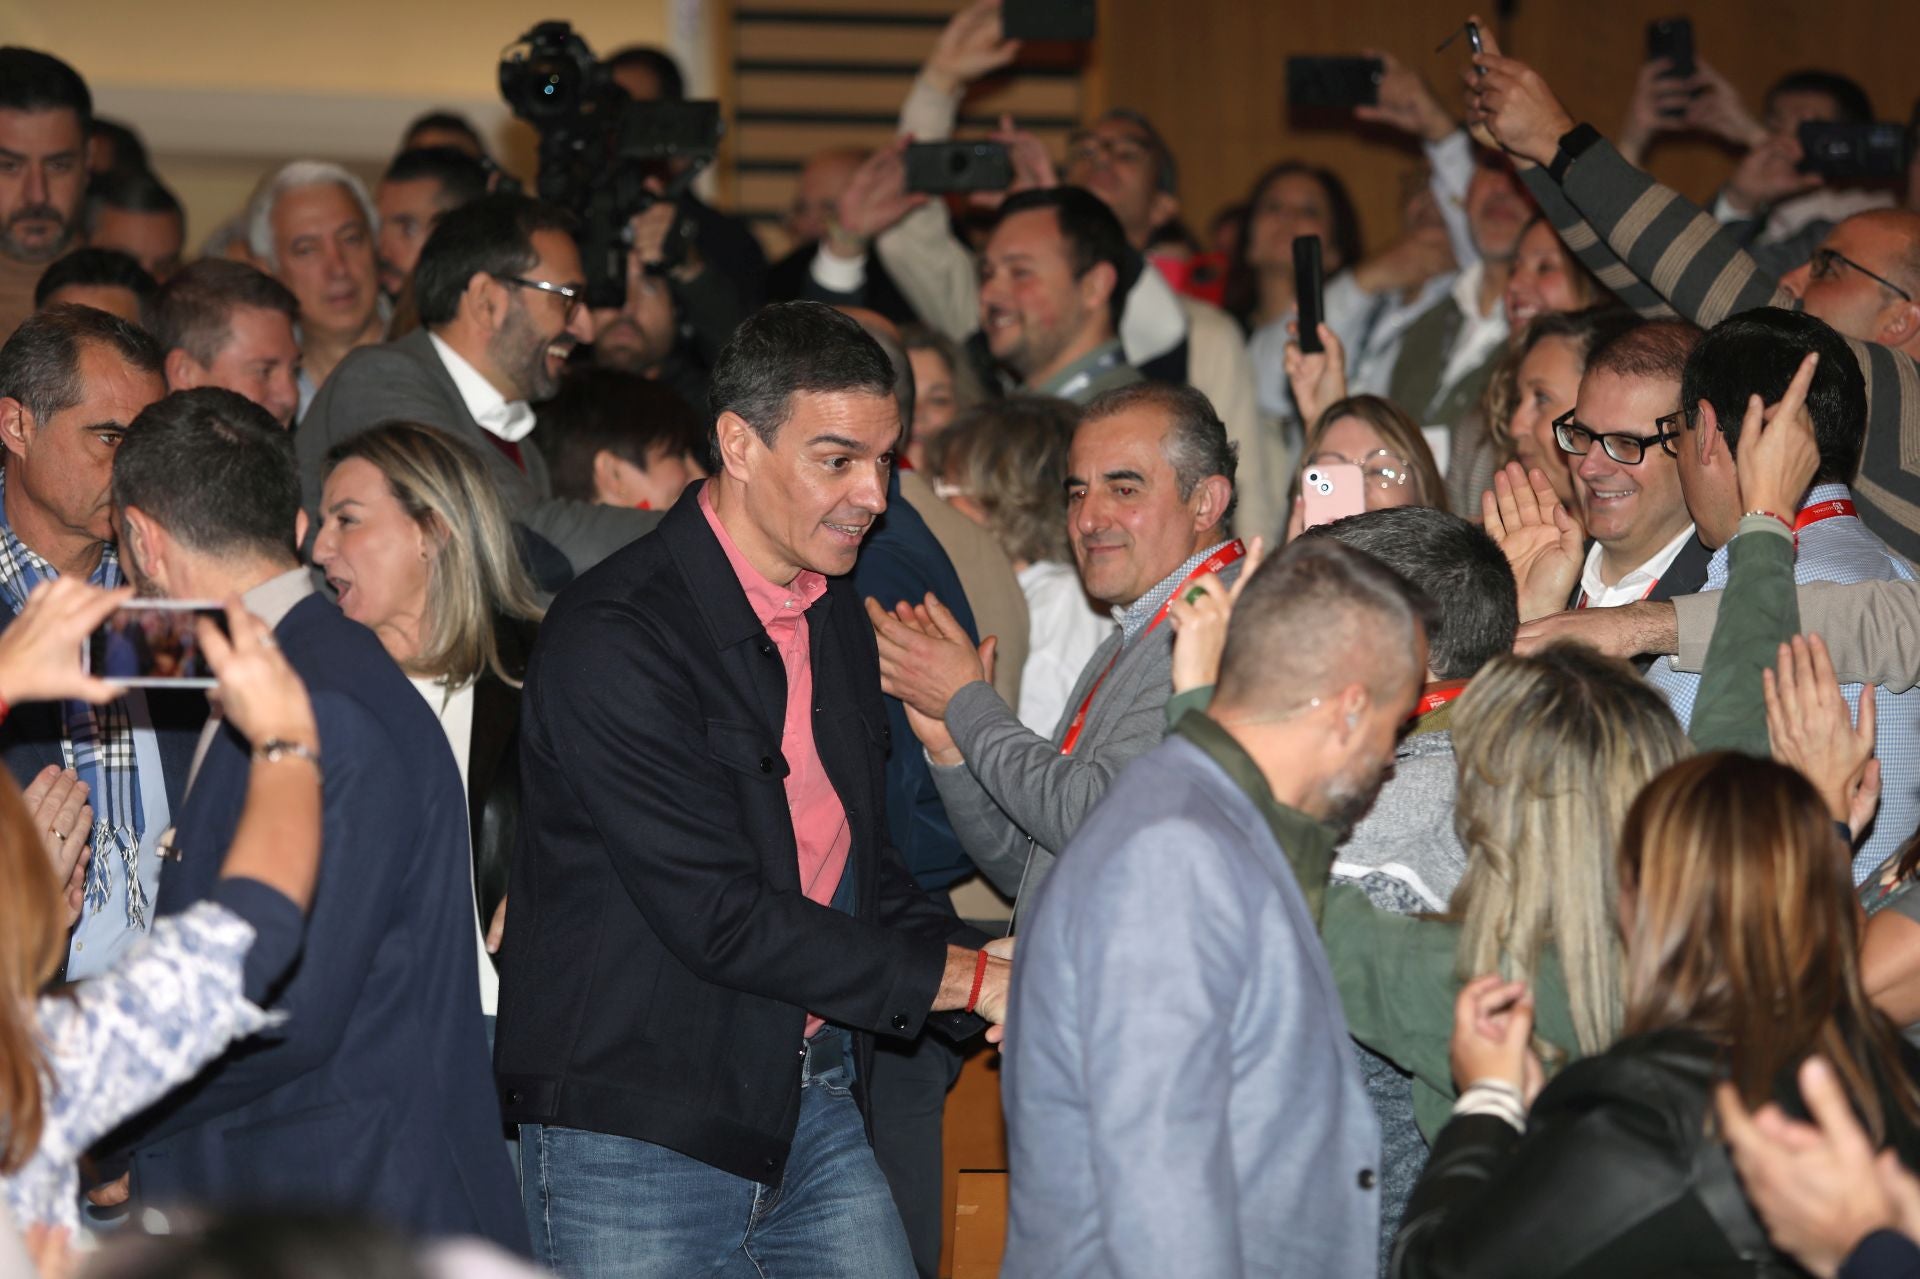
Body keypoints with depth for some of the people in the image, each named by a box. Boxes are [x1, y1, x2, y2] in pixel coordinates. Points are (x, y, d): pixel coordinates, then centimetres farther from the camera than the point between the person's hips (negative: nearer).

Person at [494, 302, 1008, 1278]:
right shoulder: (611, 639, -18)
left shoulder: (836, 617, 11)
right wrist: (966, 977, -19)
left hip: (811, 1101, 7)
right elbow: (718, 915, -23)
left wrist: (969, 963, -1)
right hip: (637, 1122, -7)